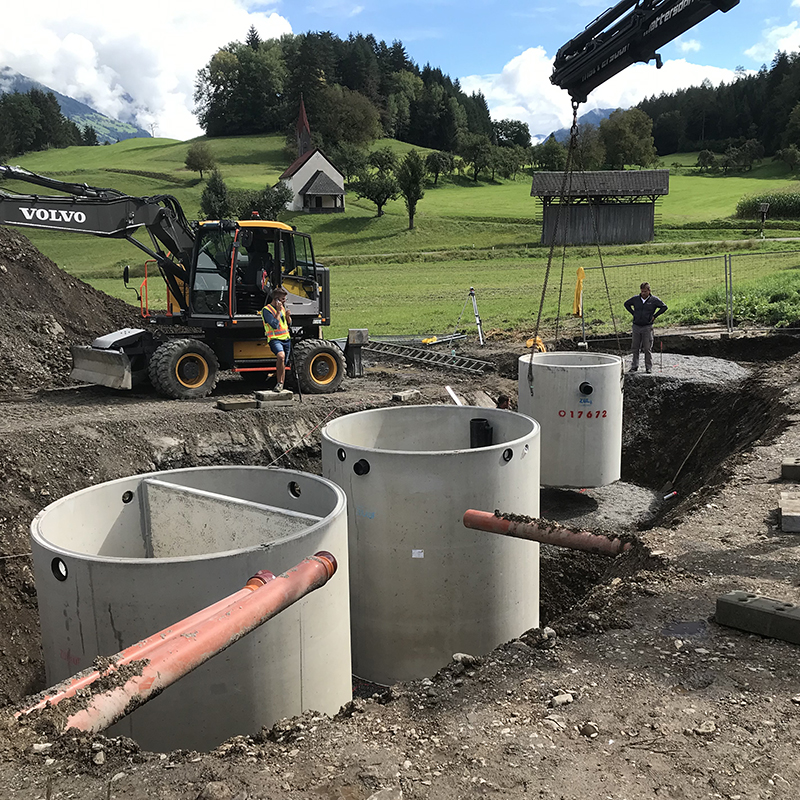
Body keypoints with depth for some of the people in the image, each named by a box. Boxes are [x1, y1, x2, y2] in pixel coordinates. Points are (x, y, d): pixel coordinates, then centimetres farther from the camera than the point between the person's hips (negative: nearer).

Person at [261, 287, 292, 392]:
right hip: (275, 339, -7)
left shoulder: (283, 307, 15)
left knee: (283, 364, 12)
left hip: (286, 339, 7)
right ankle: (279, 382, -24)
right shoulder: (266, 309, -9)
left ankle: (280, 384, 25)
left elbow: (289, 323, 20)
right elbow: (275, 325, -18)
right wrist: (279, 311, -14)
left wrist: (288, 315, 0)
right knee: (281, 356, -33)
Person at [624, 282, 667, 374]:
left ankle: (649, 367, 7)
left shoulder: (654, 300, -2)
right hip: (636, 326, 3)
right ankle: (634, 366, 13)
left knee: (647, 348, 0)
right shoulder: (635, 298, 3)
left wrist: (655, 316, -1)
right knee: (635, 348, 6)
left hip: (647, 327, -2)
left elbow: (664, 307, 5)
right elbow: (626, 304, 20)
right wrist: (633, 313, 10)